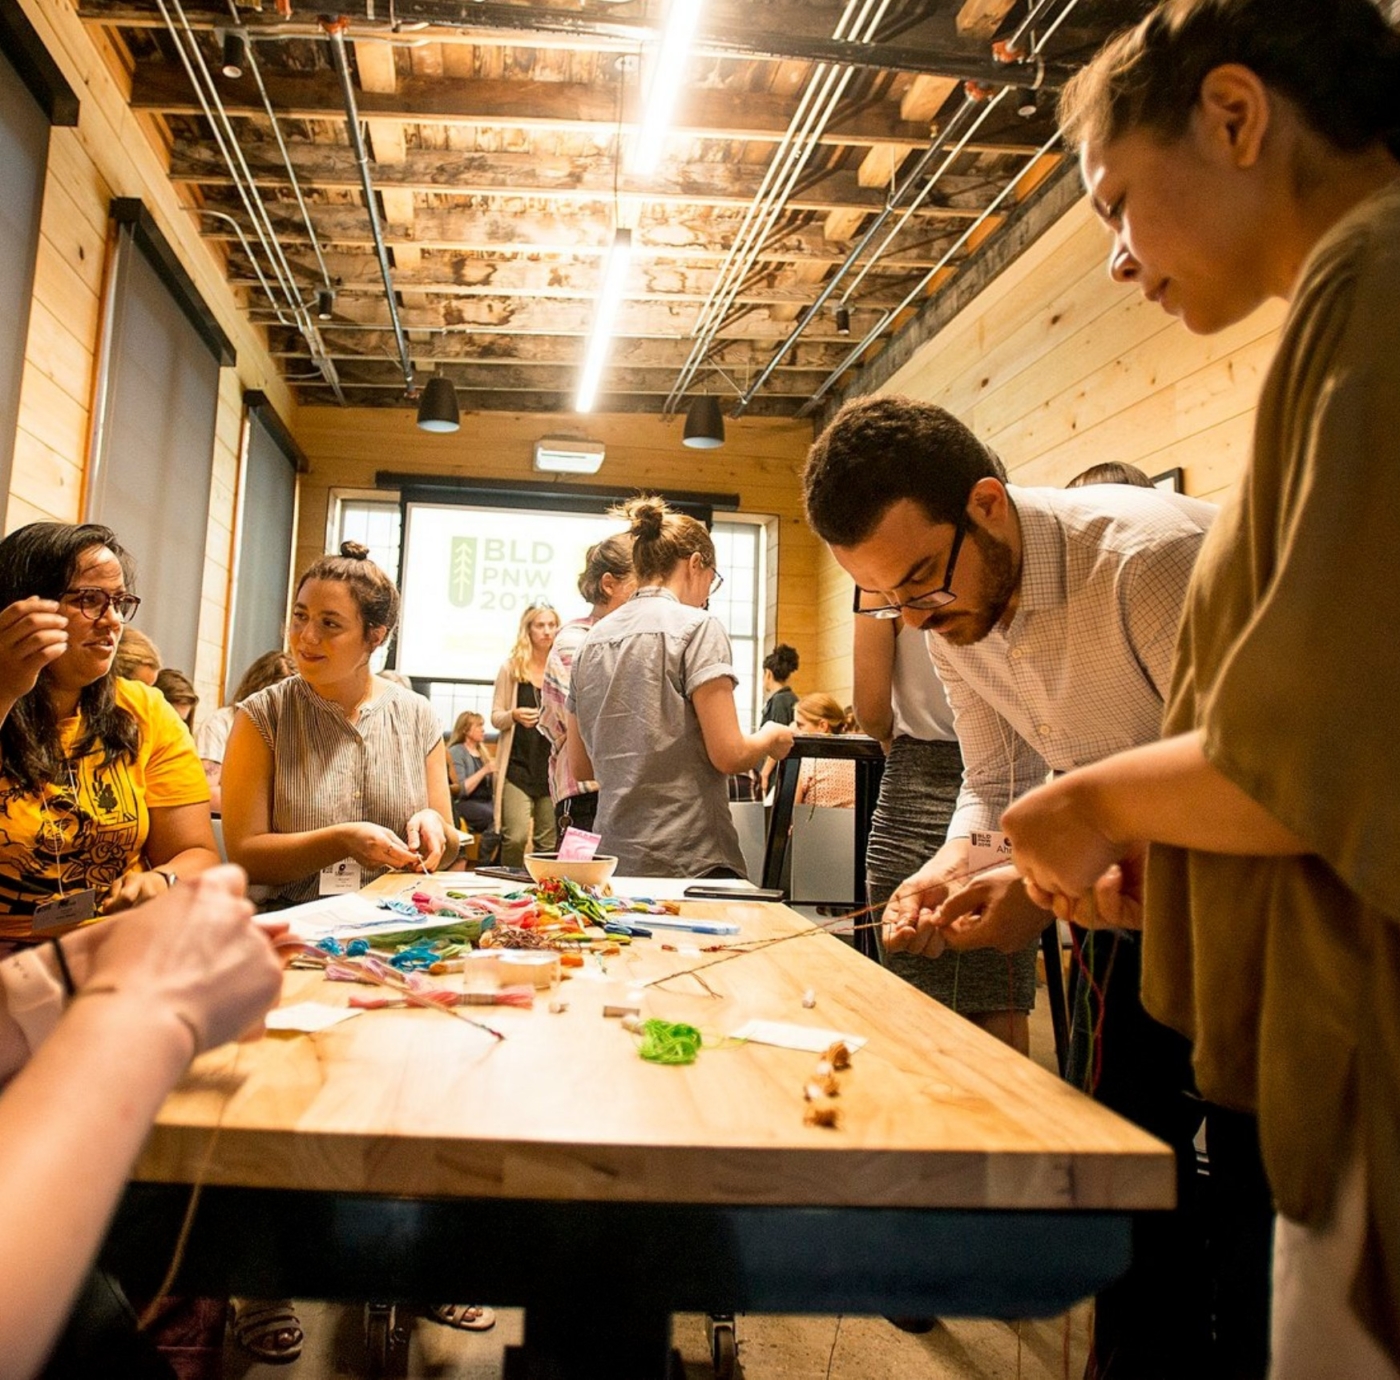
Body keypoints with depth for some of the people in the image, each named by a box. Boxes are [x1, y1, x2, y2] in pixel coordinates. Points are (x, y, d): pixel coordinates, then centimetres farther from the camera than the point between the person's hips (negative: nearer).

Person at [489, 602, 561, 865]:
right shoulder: (512, 668, 3)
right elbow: (495, 718, 6)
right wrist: (514, 715, -15)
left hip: (553, 767, 2)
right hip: (518, 765, -2)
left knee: (548, 842, 6)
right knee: (516, 838, -11)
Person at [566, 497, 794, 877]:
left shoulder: (592, 639, 11)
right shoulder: (696, 626, -7)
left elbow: (581, 766, 15)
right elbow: (729, 754, -13)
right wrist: (771, 738, 7)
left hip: (614, 858, 7)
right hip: (688, 861, -6)